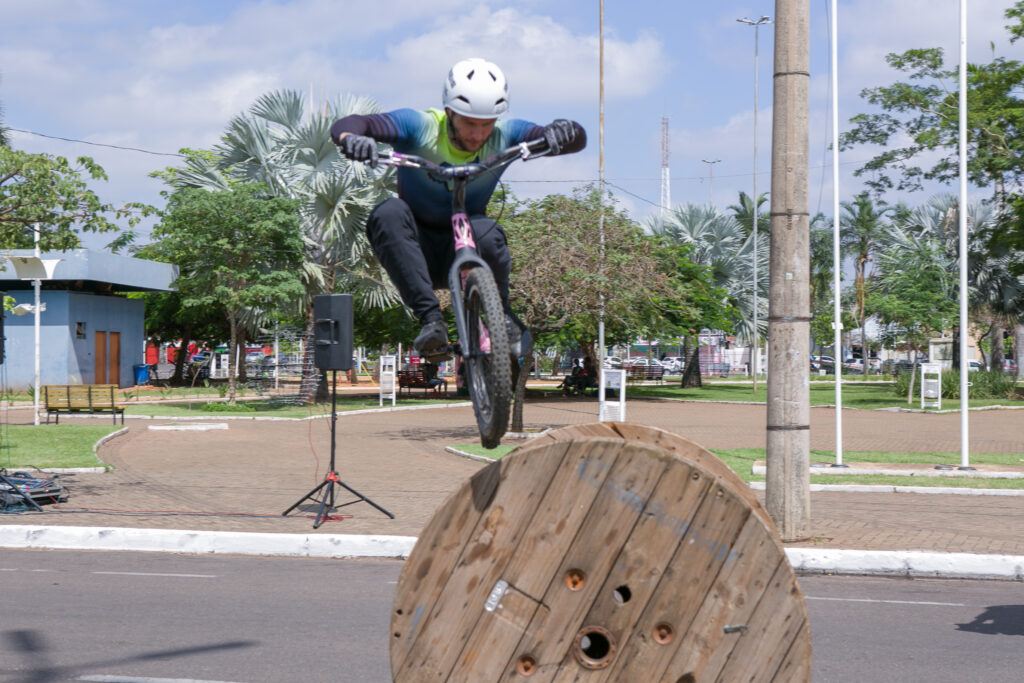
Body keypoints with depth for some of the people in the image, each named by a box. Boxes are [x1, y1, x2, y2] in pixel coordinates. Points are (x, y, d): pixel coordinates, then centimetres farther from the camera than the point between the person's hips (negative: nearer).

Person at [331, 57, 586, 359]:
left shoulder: (505, 134, -12)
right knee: (388, 214, -33)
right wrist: (351, 137, -52)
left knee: (486, 232, -35)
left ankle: (503, 317, -9)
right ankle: (430, 319, -33)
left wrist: (562, 131, -43)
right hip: (418, 250, 0)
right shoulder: (421, 126, -17)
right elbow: (345, 126, -28)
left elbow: (578, 138, -20)